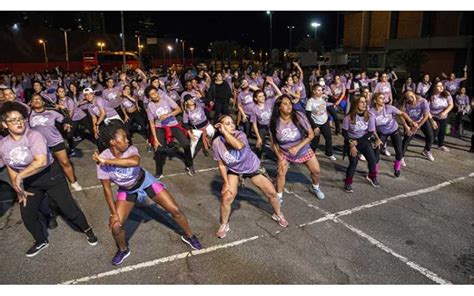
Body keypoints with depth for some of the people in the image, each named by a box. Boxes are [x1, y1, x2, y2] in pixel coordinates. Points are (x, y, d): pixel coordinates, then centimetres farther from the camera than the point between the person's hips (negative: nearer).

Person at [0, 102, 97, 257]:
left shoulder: (34, 135, -22)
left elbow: (41, 162, -33)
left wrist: (20, 176, -25)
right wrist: (19, 189, 0)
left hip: (52, 176, -6)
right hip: (29, 183, 6)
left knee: (68, 208, -3)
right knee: (27, 215, 10)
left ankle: (87, 230, 23)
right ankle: (41, 241, 37)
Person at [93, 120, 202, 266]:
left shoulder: (131, 150, -25)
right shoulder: (102, 160, -24)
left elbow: (135, 162, -52)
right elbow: (107, 189, -16)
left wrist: (107, 161, -48)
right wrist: (113, 213, -14)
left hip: (146, 182, 0)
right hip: (127, 191, 1)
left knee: (175, 210, -2)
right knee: (115, 226, -7)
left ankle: (189, 236, 26)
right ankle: (123, 250, 27)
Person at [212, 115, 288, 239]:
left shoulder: (240, 135, -27)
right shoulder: (217, 143, -23)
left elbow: (239, 146, -53)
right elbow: (221, 165, -12)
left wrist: (225, 132, -45)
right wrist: (226, 183, -15)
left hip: (252, 168, 0)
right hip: (234, 171, 0)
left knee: (271, 192, 4)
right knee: (226, 198, -16)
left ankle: (278, 214, 35)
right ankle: (224, 225, 12)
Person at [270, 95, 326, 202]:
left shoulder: (299, 116, -23)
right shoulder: (274, 122, -20)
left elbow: (311, 134, -17)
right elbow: (274, 143, -9)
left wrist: (297, 147, -28)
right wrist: (280, 158, -15)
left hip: (304, 150, 1)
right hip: (285, 153, -1)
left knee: (316, 171, 7)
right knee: (281, 173, -17)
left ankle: (315, 188, 40)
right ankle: (279, 196, 7)